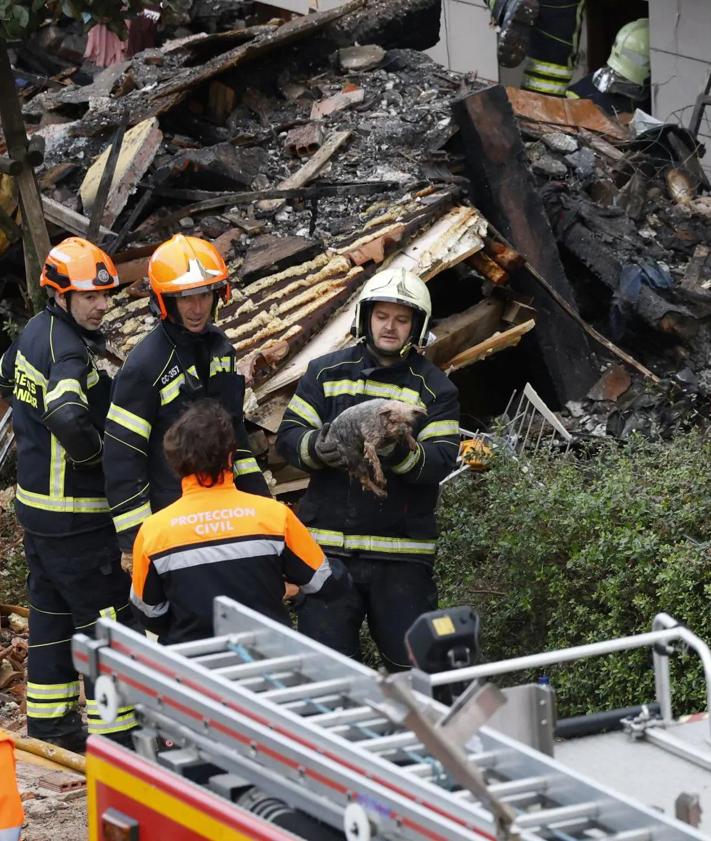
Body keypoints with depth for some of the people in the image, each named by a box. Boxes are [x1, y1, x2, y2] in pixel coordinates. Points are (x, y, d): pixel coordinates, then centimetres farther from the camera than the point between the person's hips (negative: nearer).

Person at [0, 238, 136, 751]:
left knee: (52, 606, 19)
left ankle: (48, 714, 30)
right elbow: (68, 418, -41)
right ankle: (111, 727, -1)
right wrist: (97, 450, -21)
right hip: (75, 512, -10)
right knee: (106, 616, -4)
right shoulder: (69, 351, -24)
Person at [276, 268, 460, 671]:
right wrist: (315, 448, -18)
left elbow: (442, 461, -6)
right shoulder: (326, 372, 10)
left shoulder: (435, 389, 6)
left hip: (402, 554, -1)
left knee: (416, 665, -1)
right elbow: (289, 436, 5)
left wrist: (402, 455, -28)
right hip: (329, 546, 1)